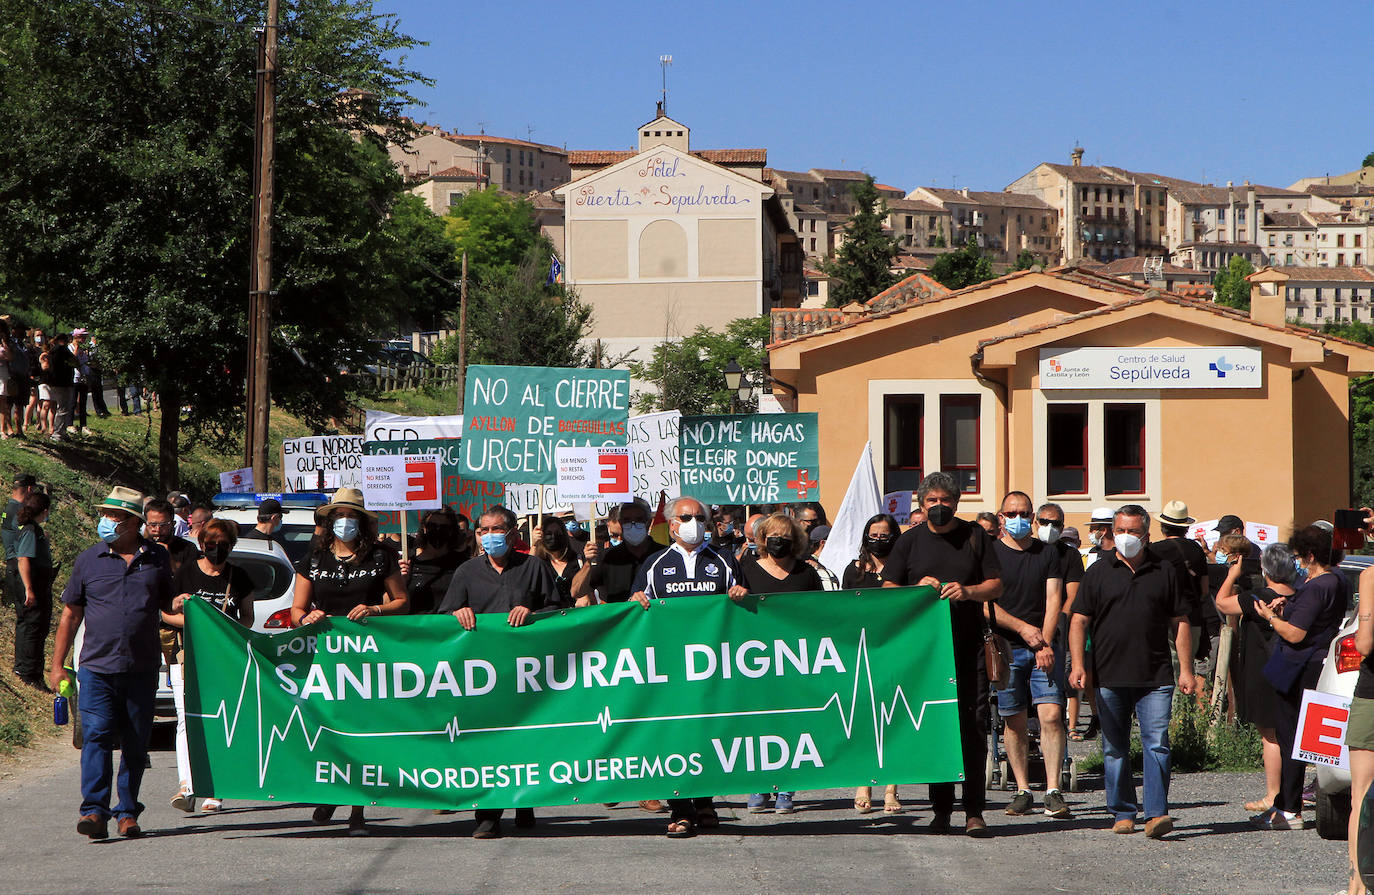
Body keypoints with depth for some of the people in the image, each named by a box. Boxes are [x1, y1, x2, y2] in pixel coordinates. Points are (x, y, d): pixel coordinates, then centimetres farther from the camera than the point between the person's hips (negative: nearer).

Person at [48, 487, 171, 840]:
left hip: (142, 669, 1)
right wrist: (57, 665, 7)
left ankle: (127, 813, 15)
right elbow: (71, 614, 10)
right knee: (96, 735, -14)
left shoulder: (157, 559, 8)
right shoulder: (89, 560, 6)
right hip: (97, 668, -1)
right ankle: (94, 811, -18)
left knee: (135, 745, 6)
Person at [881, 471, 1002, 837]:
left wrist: (967, 591, -13)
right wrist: (918, 588, -10)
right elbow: (888, 590, 9)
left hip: (967, 646, -1)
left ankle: (974, 812, -5)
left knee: (970, 727, -7)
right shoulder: (909, 541, 10)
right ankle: (941, 809, 11)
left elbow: (996, 586, 7)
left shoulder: (975, 536, 8)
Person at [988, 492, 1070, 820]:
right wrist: (1024, 629, -11)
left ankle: (1053, 792, -12)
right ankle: (1022, 790, 10)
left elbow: (1053, 601, 2)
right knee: (1014, 721, 2)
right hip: (1006, 648, 0)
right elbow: (986, 605, -3)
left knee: (1051, 715, -11)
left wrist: (1045, 643, -9)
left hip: (1044, 647, 0)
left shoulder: (1048, 553, 9)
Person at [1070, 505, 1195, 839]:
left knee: (1157, 744, -10)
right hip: (1109, 677, 1)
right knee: (1114, 749, 6)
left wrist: (1186, 668, 7)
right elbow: (1079, 621, 5)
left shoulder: (1164, 572, 10)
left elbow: (1180, 623, 13)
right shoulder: (1098, 572, 8)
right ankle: (1123, 814, 15)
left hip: (1155, 677, -1)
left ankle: (1156, 814, -13)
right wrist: (1078, 664, -7)